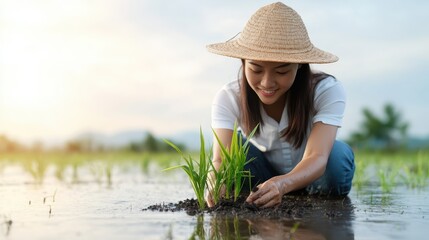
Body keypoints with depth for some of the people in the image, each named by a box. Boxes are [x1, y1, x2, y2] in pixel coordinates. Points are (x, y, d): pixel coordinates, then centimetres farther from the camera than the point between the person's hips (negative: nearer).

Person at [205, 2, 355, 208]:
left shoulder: (327, 91, -29)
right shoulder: (229, 98, -25)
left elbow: (318, 157, -42)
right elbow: (221, 159, -37)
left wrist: (281, 185, -65)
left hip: (315, 180, 0)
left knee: (337, 153, -33)